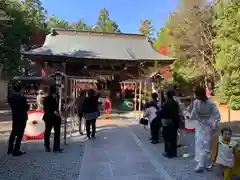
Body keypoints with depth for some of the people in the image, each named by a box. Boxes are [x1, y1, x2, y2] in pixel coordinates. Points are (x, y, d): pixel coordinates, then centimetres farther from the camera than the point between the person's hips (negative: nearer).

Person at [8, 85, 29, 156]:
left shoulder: (10, 98, 2)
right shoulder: (22, 98, -18)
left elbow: (11, 106, 9)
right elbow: (27, 108, -11)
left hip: (14, 117, 7)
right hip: (22, 117, -7)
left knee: (13, 133, 18)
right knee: (20, 134, 1)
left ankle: (10, 149, 27)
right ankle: (16, 150, 4)